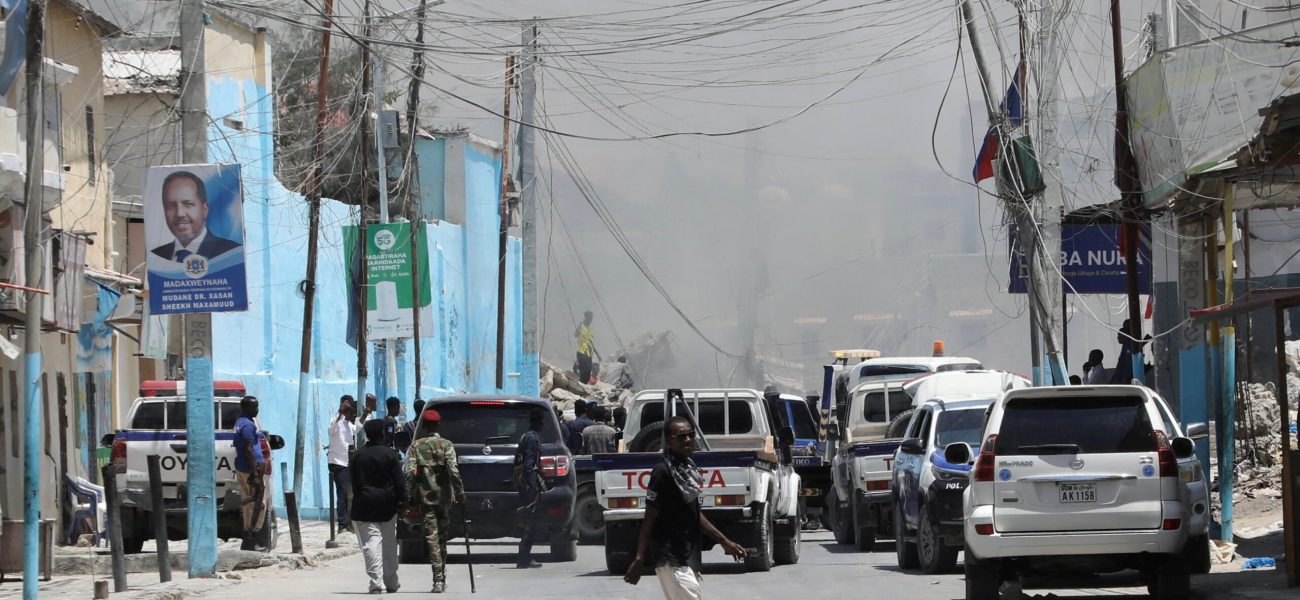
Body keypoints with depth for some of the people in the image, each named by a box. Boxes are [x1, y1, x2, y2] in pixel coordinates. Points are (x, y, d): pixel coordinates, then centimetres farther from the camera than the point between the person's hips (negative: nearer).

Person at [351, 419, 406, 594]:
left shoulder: (358, 456, 3)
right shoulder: (390, 454, -4)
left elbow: (355, 483, 7)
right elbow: (399, 481, -7)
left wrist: (357, 501, 14)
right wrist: (402, 499, -1)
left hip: (365, 505, 0)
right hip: (387, 504, 0)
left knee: (371, 543, -4)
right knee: (389, 543, 10)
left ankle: (376, 581, -13)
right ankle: (391, 582, 16)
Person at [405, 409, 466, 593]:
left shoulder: (415, 446, 2)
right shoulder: (446, 445, 0)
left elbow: (409, 472, -7)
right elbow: (453, 470, -12)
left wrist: (410, 498, -5)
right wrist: (459, 492, -6)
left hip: (424, 497, -1)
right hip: (444, 497, 1)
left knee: (432, 537, -4)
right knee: (442, 536, 13)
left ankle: (438, 579, -16)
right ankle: (442, 578, 20)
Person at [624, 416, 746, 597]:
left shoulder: (688, 469, 12)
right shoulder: (663, 472, -14)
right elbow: (649, 519, -14)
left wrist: (724, 541, 23)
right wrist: (639, 559, -16)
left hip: (688, 559, 9)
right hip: (672, 560, -9)